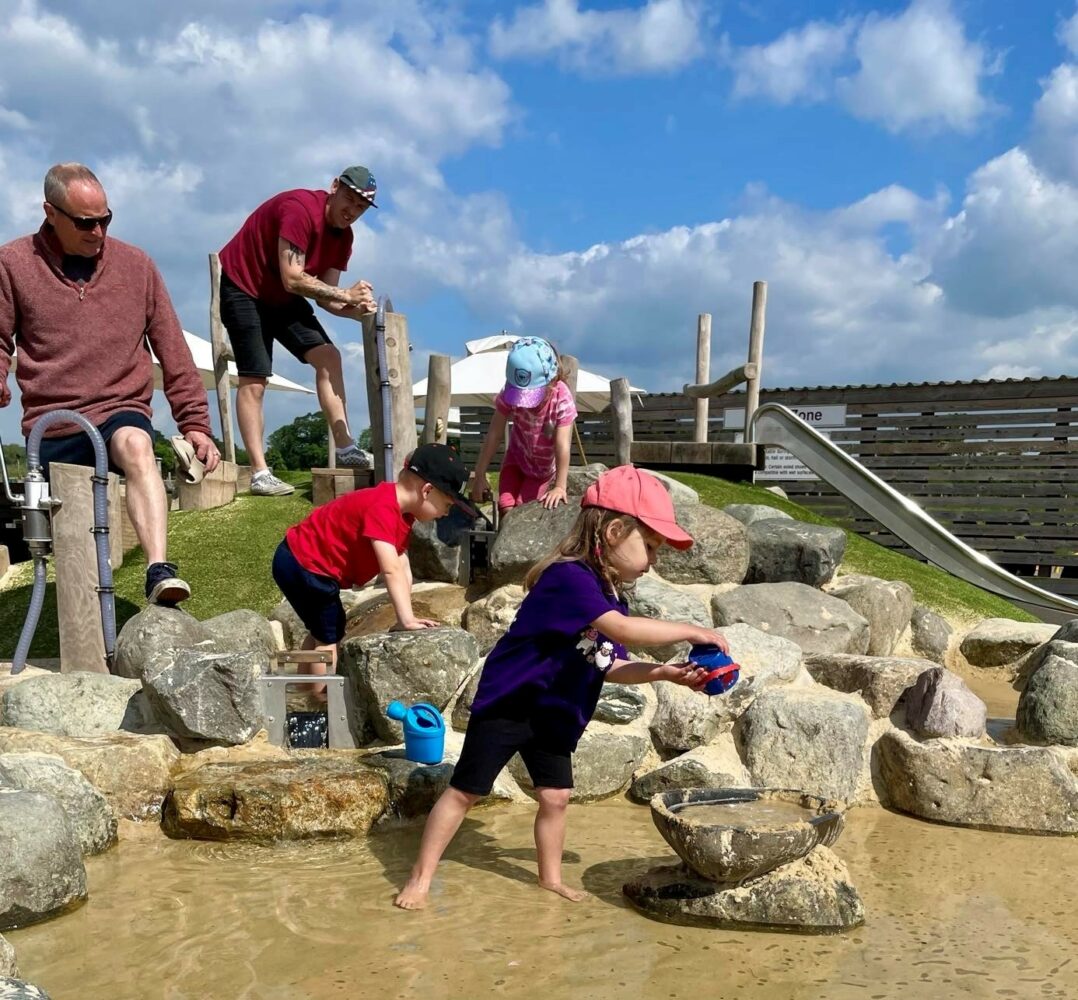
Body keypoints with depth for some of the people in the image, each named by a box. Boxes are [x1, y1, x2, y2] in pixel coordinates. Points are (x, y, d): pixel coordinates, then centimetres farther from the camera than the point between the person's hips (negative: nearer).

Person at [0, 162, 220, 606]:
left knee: (135, 444, -36)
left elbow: (172, 350, 8)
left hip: (120, 412, -2)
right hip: (50, 428, 2)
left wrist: (194, 423, 5)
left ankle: (159, 573, -49)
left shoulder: (135, 265, 5)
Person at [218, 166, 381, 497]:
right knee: (254, 380, -13)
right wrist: (345, 294, -31)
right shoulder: (300, 209, -27)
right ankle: (260, 473, -13)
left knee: (327, 356, -4)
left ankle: (345, 446, -4)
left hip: (281, 297, 9)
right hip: (242, 287, -8)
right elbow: (293, 279, -32)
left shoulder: (343, 235, -1)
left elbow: (324, 295, -4)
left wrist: (357, 309, -23)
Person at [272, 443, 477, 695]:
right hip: (303, 564, -11)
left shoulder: (401, 513, 4)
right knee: (330, 635, -3)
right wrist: (406, 619, -35)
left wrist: (408, 617, -6)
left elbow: (403, 568, 0)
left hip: (302, 561, 11)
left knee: (322, 630, 24)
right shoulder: (382, 509, -30)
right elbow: (390, 570, -35)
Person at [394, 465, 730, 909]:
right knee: (464, 791, 1)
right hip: (507, 705, -8)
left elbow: (609, 666, 6)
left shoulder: (612, 596, 4)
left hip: (554, 715, 8)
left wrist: (663, 671, -7)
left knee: (556, 796, 12)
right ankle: (419, 879, 13)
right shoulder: (569, 577, -27)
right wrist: (690, 630, -30)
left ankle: (551, 878, 31)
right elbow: (623, 630, -38)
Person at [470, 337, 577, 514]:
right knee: (506, 508, -12)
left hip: (543, 465, -2)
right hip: (516, 456, 2)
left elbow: (563, 446, -34)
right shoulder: (509, 393, -25)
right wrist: (480, 475, -16)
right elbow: (494, 435, -20)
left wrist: (560, 487, -36)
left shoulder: (562, 399, -34)